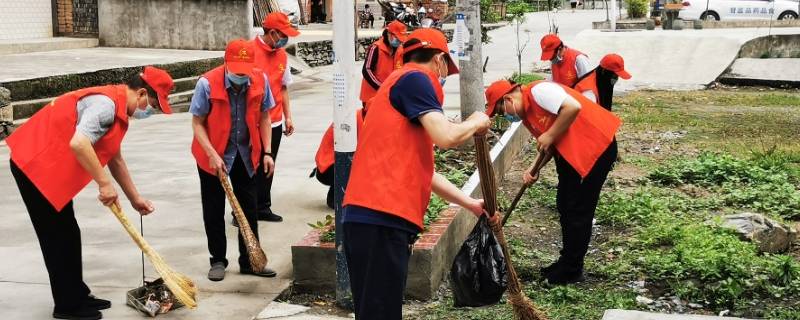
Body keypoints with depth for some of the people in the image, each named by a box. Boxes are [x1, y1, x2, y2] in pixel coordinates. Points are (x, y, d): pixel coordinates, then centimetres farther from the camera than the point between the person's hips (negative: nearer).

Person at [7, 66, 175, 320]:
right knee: (58, 237, -1)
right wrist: (104, 183, -27)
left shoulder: (118, 108, 11)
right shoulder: (106, 103, -21)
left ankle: (77, 296, 26)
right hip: (34, 166, -10)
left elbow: (114, 158, 19)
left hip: (49, 168, 10)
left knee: (67, 234, 16)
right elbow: (78, 143, -34)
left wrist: (134, 198, 21)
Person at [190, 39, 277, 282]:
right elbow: (197, 123, -14)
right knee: (214, 211, 5)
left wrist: (267, 152, -5)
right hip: (213, 155, -3)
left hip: (246, 154, 3)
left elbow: (264, 118, 1)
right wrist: (212, 155, -24)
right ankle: (218, 261, 19)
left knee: (249, 208, 9)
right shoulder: (207, 83, -22)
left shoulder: (261, 81, -12)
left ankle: (249, 261, 20)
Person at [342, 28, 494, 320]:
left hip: (372, 216, 10)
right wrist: (476, 123, 6)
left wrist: (470, 204, 35)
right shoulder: (414, 78, -1)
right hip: (381, 218, -10)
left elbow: (423, 171, 31)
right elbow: (446, 137, -15)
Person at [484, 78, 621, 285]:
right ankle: (567, 262, 28)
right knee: (565, 206, 16)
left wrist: (549, 136, -21)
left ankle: (572, 271, 8)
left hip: (596, 148, -10)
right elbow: (548, 147, 13)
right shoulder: (526, 115, 12)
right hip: (571, 153, 10)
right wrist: (533, 170, -4)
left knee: (578, 211, -3)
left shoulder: (538, 91, -17)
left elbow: (573, 107, -29)